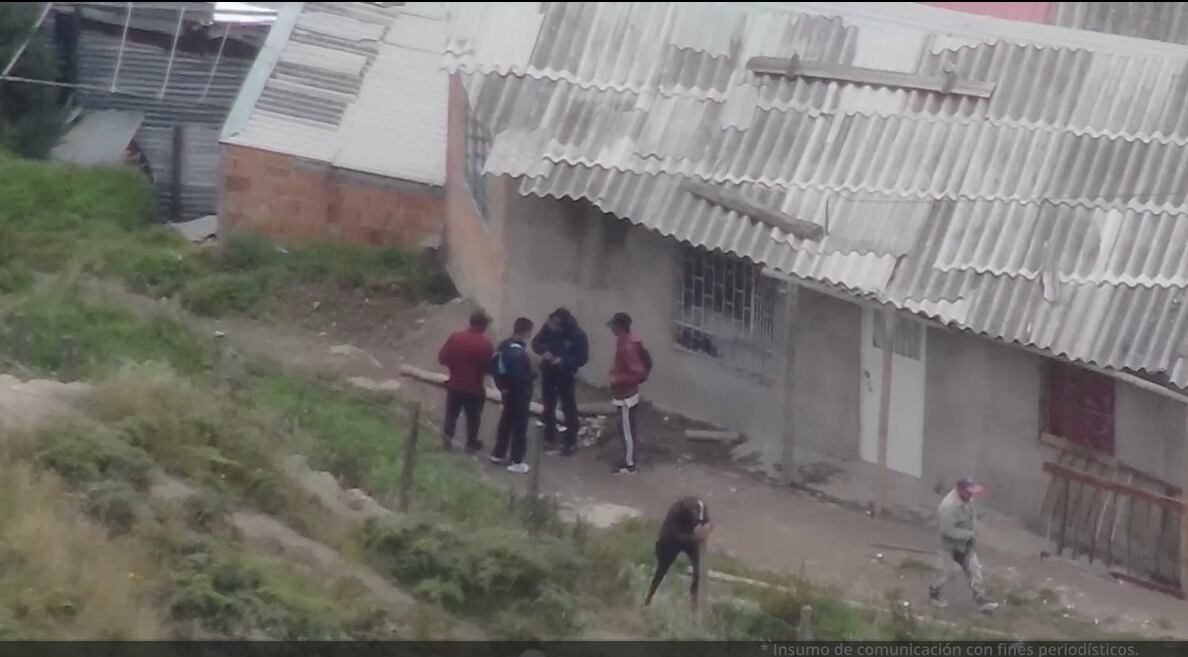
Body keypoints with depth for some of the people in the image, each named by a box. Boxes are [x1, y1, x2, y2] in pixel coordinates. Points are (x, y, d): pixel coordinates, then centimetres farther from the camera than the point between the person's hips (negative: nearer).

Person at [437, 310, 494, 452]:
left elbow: (442, 358, -5)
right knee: (473, 417, 17)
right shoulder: (485, 345, -19)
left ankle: (447, 440, 20)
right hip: (474, 388, -2)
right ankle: (471, 443, 28)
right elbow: (491, 367, -13)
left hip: (455, 385, 2)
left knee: (451, 413, 19)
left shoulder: (455, 338, -10)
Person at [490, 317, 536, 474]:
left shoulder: (505, 345, 1)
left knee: (505, 422, 22)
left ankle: (498, 454, 33)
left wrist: (501, 384, 12)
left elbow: (494, 365, 10)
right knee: (520, 427, 1)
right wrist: (533, 375, -13)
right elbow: (521, 376, -30)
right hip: (519, 394, -9)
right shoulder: (519, 352, -28)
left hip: (508, 391, 9)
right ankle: (517, 462, 6)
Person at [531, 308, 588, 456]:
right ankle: (550, 438, 31)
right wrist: (543, 351, -22)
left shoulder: (577, 335, -21)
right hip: (548, 371, 4)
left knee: (569, 408, 1)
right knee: (548, 406, 15)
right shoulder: (548, 327, -11)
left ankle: (571, 443, 10)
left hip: (566, 374, -4)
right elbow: (536, 342, 0)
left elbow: (582, 358, -17)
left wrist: (563, 361, -30)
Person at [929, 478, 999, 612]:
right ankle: (933, 594, 38)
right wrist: (970, 534, -24)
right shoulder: (948, 507, -35)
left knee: (974, 569, 9)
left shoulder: (967, 499, -9)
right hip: (951, 546, -7)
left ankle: (980, 599, 17)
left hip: (966, 544, 7)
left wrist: (973, 531, -7)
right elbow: (948, 530, -33)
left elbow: (972, 515, 9)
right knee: (945, 572, 13)